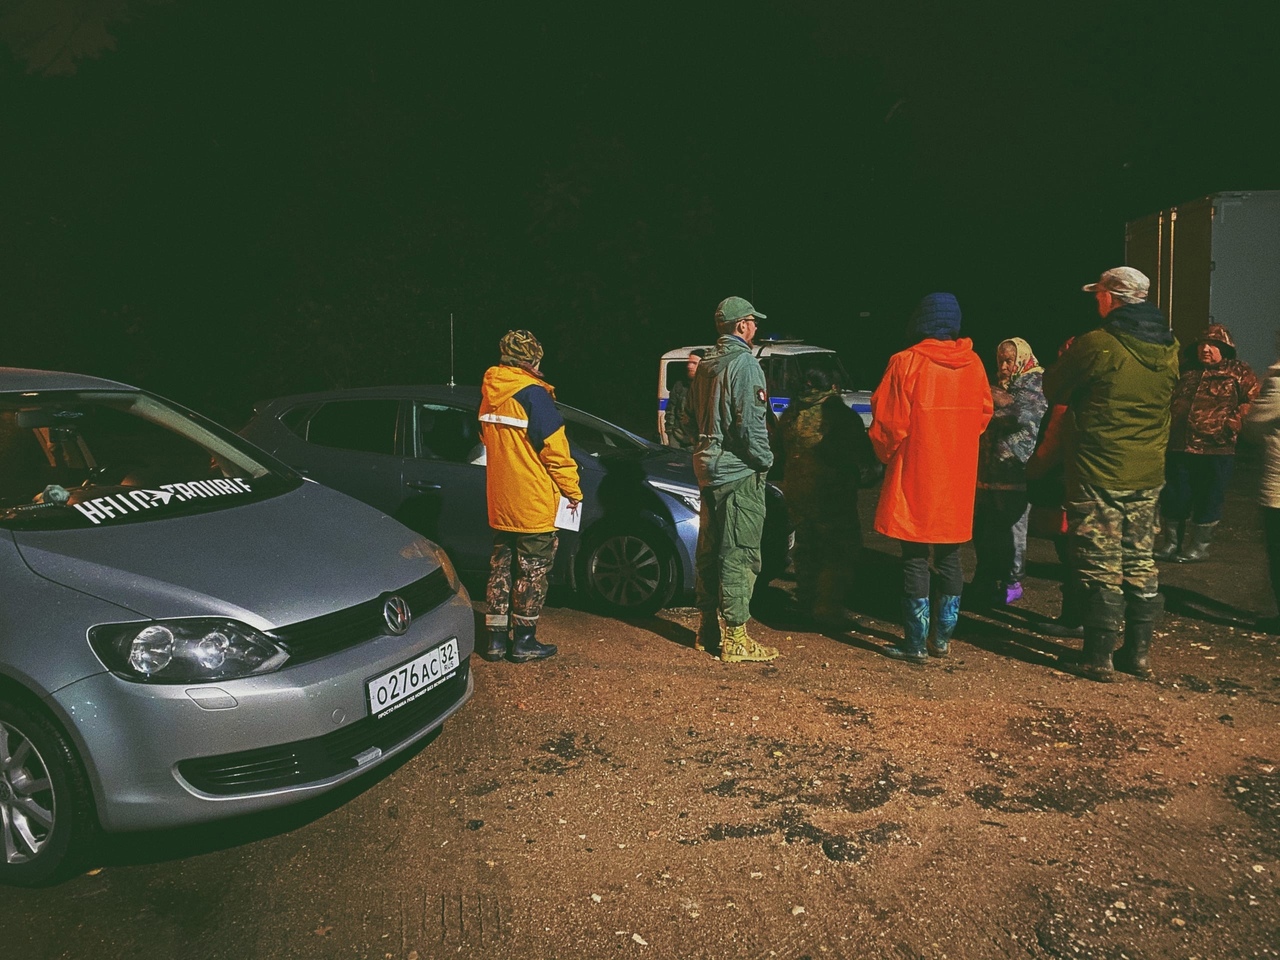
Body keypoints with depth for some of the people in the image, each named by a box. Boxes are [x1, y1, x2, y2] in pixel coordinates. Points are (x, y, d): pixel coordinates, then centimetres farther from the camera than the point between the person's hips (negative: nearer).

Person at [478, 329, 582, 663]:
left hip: (499, 502, 7)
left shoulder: (489, 395, 7)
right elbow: (555, 450, -15)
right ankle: (524, 641, 11)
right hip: (533, 504, -7)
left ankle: (496, 638, 18)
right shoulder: (533, 395, -16)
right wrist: (573, 491, -5)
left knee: (501, 566, 14)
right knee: (532, 571, 4)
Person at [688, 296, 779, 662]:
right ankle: (734, 638, -1)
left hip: (708, 467, 9)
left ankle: (708, 628, 22)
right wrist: (765, 459, -8)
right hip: (738, 471, -9)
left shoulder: (706, 362, 13)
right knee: (739, 554, -5)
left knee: (710, 550, 13)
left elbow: (693, 412, 20)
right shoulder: (743, 362, -14)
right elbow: (750, 422, -19)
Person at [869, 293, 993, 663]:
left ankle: (915, 643, 5)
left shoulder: (906, 363, -12)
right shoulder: (973, 364, 3)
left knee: (915, 559, 1)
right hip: (958, 480, 5)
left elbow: (888, 424, -11)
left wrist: (887, 455, 7)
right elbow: (983, 415, 12)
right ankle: (943, 638, 21)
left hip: (915, 477, -5)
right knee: (949, 558, 14)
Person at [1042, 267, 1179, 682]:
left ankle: (1098, 658, 7)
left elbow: (1054, 390, -4)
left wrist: (1067, 360, 15)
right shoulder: (1169, 348, 4)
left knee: (1101, 566, 1)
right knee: (1140, 563, 14)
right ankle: (1137, 653, 22)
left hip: (1099, 475, -6)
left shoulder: (1095, 344, -16)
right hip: (1148, 476, 6)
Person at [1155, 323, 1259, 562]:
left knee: (1208, 500, 6)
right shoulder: (1185, 370, 14)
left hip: (1216, 449, -3)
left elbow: (1253, 400, -6)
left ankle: (1197, 547, 19)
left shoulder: (1238, 372, 3)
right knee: (1174, 498, 8)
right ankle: (1169, 543, 22)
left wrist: (1232, 424, -17)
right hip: (1179, 447, 4)